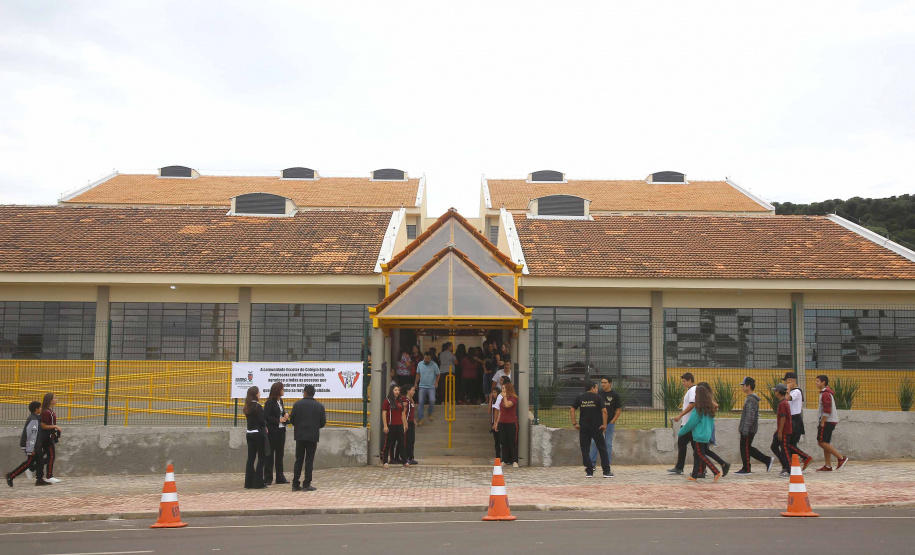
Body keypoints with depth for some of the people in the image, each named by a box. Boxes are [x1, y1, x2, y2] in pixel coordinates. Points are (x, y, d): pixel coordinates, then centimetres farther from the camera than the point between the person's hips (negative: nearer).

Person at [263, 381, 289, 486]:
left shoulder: (280, 401, 12)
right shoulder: (270, 402, -11)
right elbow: (266, 416, -17)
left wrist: (286, 415, -2)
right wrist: (278, 420, -17)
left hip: (281, 430, 8)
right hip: (272, 431, -8)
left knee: (280, 454, 11)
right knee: (270, 454, -2)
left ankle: (280, 477, 17)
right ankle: (268, 478, 3)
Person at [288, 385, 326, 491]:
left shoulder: (297, 404, -3)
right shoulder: (319, 406, -2)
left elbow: (291, 420, -2)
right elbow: (323, 423, 0)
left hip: (300, 436, 1)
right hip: (313, 436, -1)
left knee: (298, 460, 9)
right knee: (309, 460, 4)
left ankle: (295, 484, 8)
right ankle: (306, 484, 1)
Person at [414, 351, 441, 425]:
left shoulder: (434, 365, -4)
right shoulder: (420, 364, 3)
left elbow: (438, 374, 3)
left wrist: (436, 382, -10)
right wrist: (416, 383, 9)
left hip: (431, 386, -2)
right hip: (422, 386, 2)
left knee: (432, 400, -15)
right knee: (421, 402, -3)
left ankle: (430, 414, 14)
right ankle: (420, 419, 3)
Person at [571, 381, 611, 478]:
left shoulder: (579, 398, 6)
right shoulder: (598, 397, -2)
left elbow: (571, 410, 0)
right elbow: (604, 411, -11)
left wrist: (574, 423, 4)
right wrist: (604, 424, -7)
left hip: (583, 427, 2)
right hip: (596, 427, -2)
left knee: (585, 450, 6)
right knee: (602, 448, 6)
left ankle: (589, 472, 2)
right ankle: (606, 471, 5)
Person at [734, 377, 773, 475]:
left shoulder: (751, 400, -18)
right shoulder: (750, 399, 15)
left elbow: (750, 417, -22)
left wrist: (745, 430, -22)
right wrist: (741, 426, 24)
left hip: (748, 430, -10)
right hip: (750, 429, 10)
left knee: (745, 448, -1)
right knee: (747, 448, 14)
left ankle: (746, 470, 7)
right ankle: (767, 460, 15)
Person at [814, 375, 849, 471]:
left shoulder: (825, 393, -14)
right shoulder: (827, 392, 19)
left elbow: (827, 410, -20)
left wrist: (822, 422, -18)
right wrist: (822, 422, 22)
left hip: (827, 422, -10)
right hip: (830, 422, 10)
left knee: (822, 442, -11)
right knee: (826, 443, 9)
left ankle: (841, 458, -12)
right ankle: (828, 466, 9)